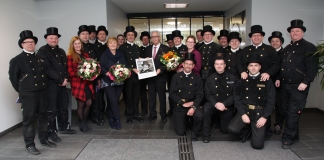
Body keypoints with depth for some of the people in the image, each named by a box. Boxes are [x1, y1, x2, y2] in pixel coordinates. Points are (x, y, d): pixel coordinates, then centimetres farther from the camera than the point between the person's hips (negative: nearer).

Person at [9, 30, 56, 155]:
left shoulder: (39, 58, 12)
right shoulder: (16, 60, -3)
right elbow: (13, 77, 0)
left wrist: (44, 86, 10)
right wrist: (21, 90, 2)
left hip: (42, 92, 5)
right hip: (27, 94, -5)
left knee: (43, 117, 13)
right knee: (29, 119, 2)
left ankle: (44, 140, 27)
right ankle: (29, 145, 13)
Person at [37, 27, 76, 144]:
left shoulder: (61, 51, 16)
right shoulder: (42, 51, -5)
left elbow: (66, 66, 13)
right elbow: (47, 68, -14)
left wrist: (66, 79, -4)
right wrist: (61, 80, -15)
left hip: (62, 83, 6)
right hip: (50, 84, -6)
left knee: (64, 106, 14)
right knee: (52, 109, -1)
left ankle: (64, 127, 30)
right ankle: (51, 132, 11)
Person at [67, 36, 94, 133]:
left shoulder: (85, 55, 12)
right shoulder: (70, 56, -6)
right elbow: (70, 72, -8)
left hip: (87, 82, 5)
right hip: (77, 83, -5)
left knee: (89, 103, 4)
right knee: (81, 104, 3)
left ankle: (84, 123, 24)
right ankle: (82, 124, 22)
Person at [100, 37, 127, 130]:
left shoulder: (120, 54, 10)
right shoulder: (104, 55, -2)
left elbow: (125, 66, 11)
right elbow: (101, 68, -8)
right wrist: (107, 73, -24)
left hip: (119, 81, 4)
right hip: (108, 82, -4)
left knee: (115, 101, 6)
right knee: (113, 101, -10)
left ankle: (112, 120, 20)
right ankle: (117, 120, 1)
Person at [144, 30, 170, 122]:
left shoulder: (165, 48, -4)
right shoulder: (148, 49, 11)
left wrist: (160, 69, -20)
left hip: (160, 76, -4)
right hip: (150, 76, 4)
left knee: (162, 96, 8)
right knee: (151, 96, 10)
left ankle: (163, 115, 21)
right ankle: (152, 114, 22)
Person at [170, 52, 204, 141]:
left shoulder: (197, 78, 2)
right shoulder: (176, 77, 3)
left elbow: (200, 94, -6)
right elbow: (172, 93, -2)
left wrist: (193, 107, -22)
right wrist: (183, 103, -15)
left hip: (192, 104, 0)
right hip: (179, 106, 1)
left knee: (199, 116, -33)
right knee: (180, 132, -5)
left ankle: (195, 132, -1)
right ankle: (184, 120, 30)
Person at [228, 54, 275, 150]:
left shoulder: (267, 81, 2)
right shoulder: (243, 81, 6)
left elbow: (271, 101, -2)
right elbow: (237, 98, 0)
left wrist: (264, 117, -11)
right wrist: (243, 114, -12)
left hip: (259, 113, -1)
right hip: (245, 110, 1)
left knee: (257, 144, -9)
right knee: (232, 129, -25)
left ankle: (254, 130, 26)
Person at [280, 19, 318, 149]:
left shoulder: (309, 47, -3)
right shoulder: (287, 49, 18)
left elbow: (312, 67, -11)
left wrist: (305, 82, -18)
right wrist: (278, 78, 8)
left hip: (299, 86, -7)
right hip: (285, 85, 7)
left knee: (293, 113, -5)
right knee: (286, 111, 11)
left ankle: (288, 138, 4)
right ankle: (294, 134, 25)